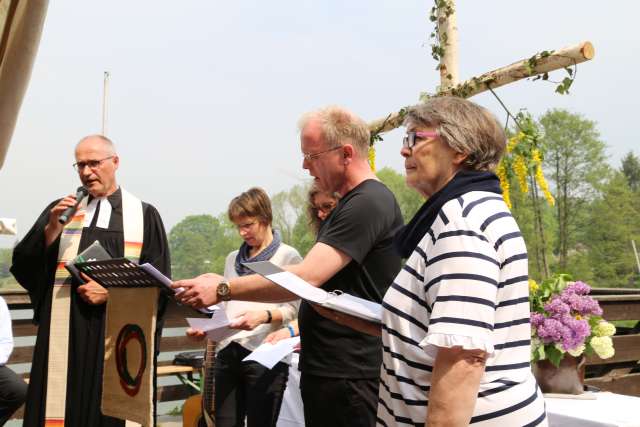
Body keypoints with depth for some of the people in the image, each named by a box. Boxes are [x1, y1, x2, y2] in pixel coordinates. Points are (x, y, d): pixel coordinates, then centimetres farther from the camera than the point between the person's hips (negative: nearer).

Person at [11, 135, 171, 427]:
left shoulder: (144, 215, 3)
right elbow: (23, 268, 3)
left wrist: (111, 293, -11)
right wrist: (52, 229, -11)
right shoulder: (59, 210, 11)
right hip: (65, 334, 2)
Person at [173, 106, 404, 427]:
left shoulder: (369, 203, -18)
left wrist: (223, 289, -21)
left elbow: (307, 277, -25)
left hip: (348, 376, -10)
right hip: (325, 370, 10)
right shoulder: (350, 205, 15)